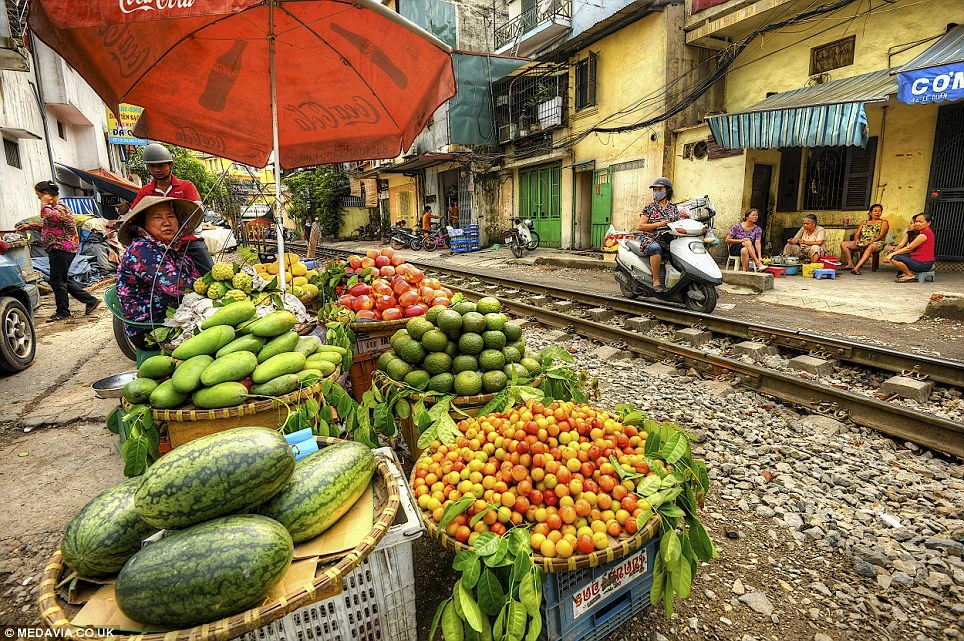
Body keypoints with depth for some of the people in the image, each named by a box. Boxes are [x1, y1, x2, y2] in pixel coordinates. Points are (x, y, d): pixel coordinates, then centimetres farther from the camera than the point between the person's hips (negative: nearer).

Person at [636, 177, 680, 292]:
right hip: (650, 240, -4)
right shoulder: (649, 207, 7)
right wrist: (659, 224, -10)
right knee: (656, 248, -38)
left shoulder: (674, 209, 18)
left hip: (668, 241, 4)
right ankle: (656, 281, -32)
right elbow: (640, 226, -2)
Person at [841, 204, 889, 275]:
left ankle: (856, 268, -55)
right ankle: (850, 264, -24)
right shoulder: (864, 223, 23)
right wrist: (857, 240, -13)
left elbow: (881, 235, -3)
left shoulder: (883, 222, 12)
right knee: (843, 244, -19)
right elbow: (857, 234, 12)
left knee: (870, 247, -43)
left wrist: (870, 242, -21)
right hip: (861, 243, 5)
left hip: (876, 243, -5)